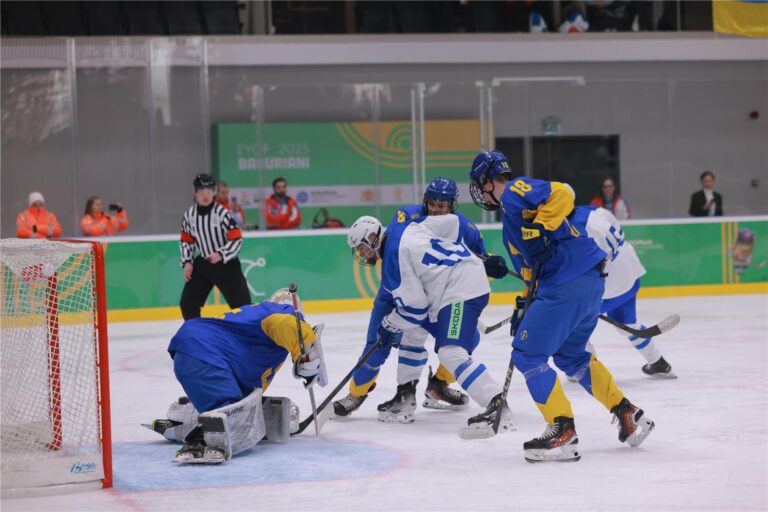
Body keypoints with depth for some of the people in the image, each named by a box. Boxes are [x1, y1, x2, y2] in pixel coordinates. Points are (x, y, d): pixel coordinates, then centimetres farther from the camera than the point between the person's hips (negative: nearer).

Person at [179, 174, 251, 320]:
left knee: (241, 302, -10)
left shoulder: (222, 213, -17)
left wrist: (220, 255, -27)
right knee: (187, 303, 3)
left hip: (226, 264, -5)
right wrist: (187, 262, 0)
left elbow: (237, 239, -16)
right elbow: (185, 240, 10)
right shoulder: (189, 215, -2)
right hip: (202, 264, 5)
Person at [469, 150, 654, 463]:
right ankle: (627, 415, 28)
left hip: (567, 284, -11)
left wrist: (539, 231, -24)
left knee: (527, 352, -5)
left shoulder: (515, 191, -4)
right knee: (569, 354, 26)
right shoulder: (510, 215, 27)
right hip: (591, 281, 11)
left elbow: (561, 195, -20)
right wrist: (525, 307, 26)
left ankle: (563, 432, -8)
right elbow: (531, 266, 29)